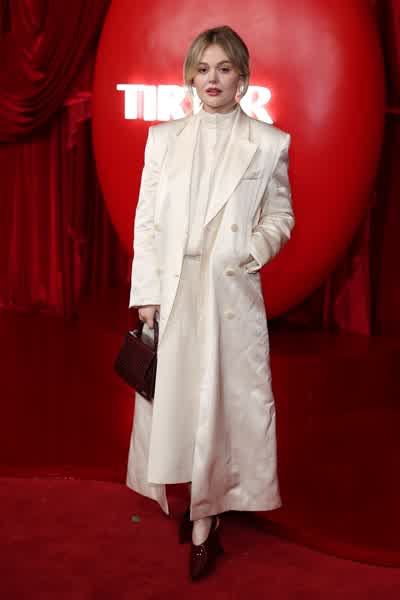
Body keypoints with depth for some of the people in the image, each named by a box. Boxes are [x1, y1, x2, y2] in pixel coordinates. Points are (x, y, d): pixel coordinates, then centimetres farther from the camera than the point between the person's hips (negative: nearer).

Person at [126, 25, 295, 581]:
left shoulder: (270, 143, 3)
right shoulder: (164, 138, 7)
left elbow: (280, 216, 8)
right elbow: (146, 220, 4)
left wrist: (252, 253, -12)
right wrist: (146, 293, -3)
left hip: (231, 291, -1)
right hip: (171, 290, 2)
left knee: (227, 399, 2)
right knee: (175, 398, 7)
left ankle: (204, 514, 19)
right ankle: (203, 512, 27)